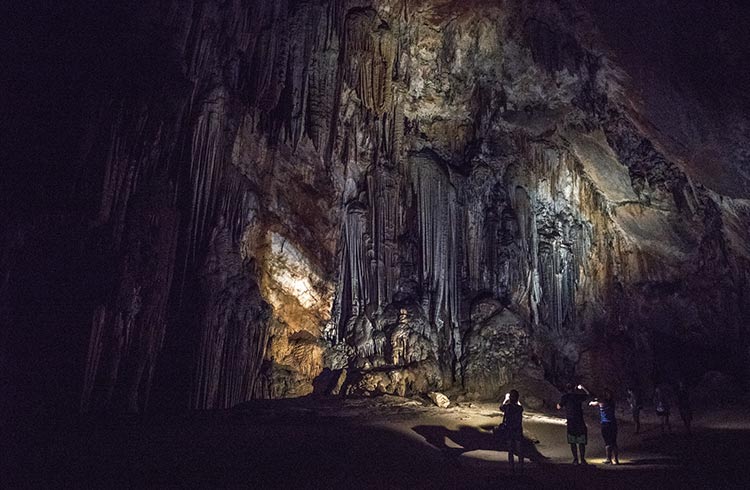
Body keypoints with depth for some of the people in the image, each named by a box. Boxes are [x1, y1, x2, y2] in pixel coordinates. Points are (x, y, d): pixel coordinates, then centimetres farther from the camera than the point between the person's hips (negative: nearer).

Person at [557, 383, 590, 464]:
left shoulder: (565, 397, 1)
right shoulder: (578, 396, 3)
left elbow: (559, 407, 9)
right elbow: (588, 394, 21)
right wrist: (582, 388, 33)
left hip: (570, 422, 0)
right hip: (580, 421, 0)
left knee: (572, 442, 7)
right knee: (581, 442, 7)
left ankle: (575, 459, 5)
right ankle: (582, 459, 6)